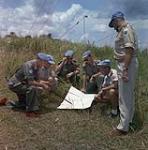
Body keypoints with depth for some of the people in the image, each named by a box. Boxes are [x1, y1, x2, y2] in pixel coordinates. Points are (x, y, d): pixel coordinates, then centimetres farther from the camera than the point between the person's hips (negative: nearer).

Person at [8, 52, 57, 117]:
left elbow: (37, 81, 7)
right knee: (32, 88, -30)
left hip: (21, 83, 9)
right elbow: (30, 82, -31)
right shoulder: (29, 65, -27)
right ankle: (30, 111, -19)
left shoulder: (36, 66, 0)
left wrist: (48, 82, -9)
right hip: (15, 84, -9)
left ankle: (20, 104, 22)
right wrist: (43, 85, -21)